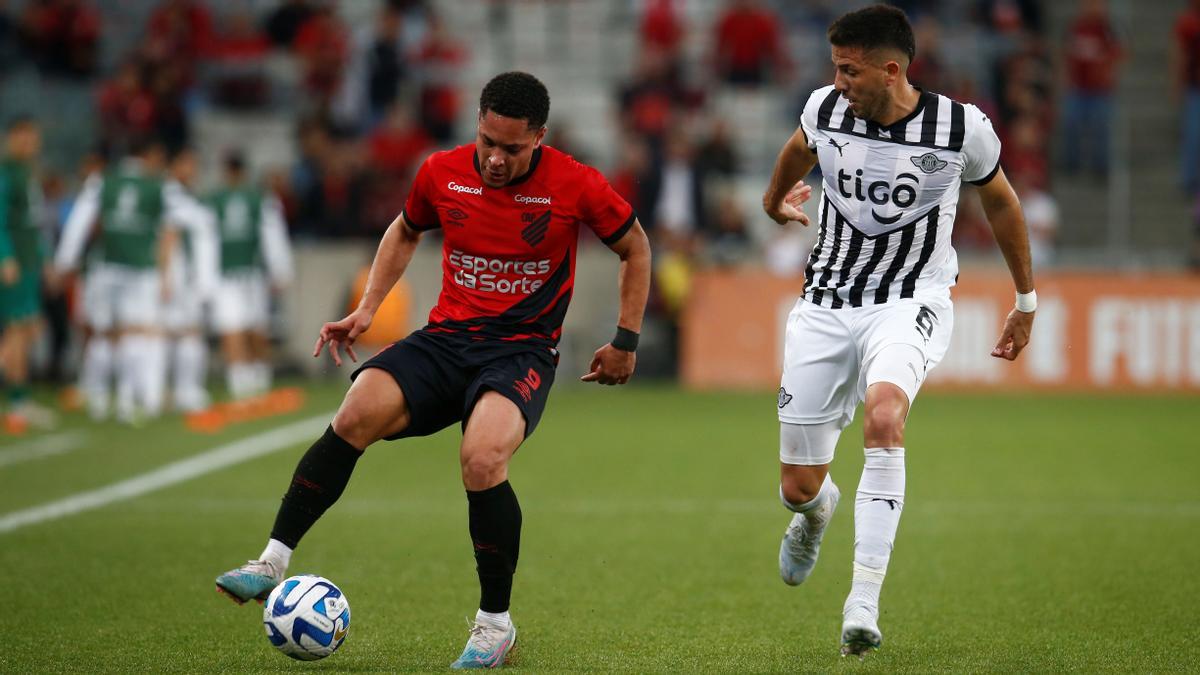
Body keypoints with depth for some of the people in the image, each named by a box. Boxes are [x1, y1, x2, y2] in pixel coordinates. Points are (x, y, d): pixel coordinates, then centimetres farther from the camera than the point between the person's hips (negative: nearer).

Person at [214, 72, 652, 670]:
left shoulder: (575, 185, -7)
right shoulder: (442, 173, 2)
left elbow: (635, 248, 10)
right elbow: (404, 232, 24)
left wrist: (626, 341, 8)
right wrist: (367, 308, 14)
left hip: (522, 351, -3)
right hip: (446, 337, 3)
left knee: (481, 459, -32)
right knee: (356, 417, -25)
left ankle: (495, 623, -12)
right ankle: (272, 563, -20)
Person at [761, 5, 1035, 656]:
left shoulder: (961, 128, -13)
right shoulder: (826, 108, -7)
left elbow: (1000, 200, 8)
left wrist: (1026, 300, 18)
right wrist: (775, 198, 41)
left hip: (911, 301, -3)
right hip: (827, 302, 3)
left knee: (883, 415, -36)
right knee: (798, 488, 3)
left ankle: (863, 602, -35)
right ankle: (816, 510, 46)